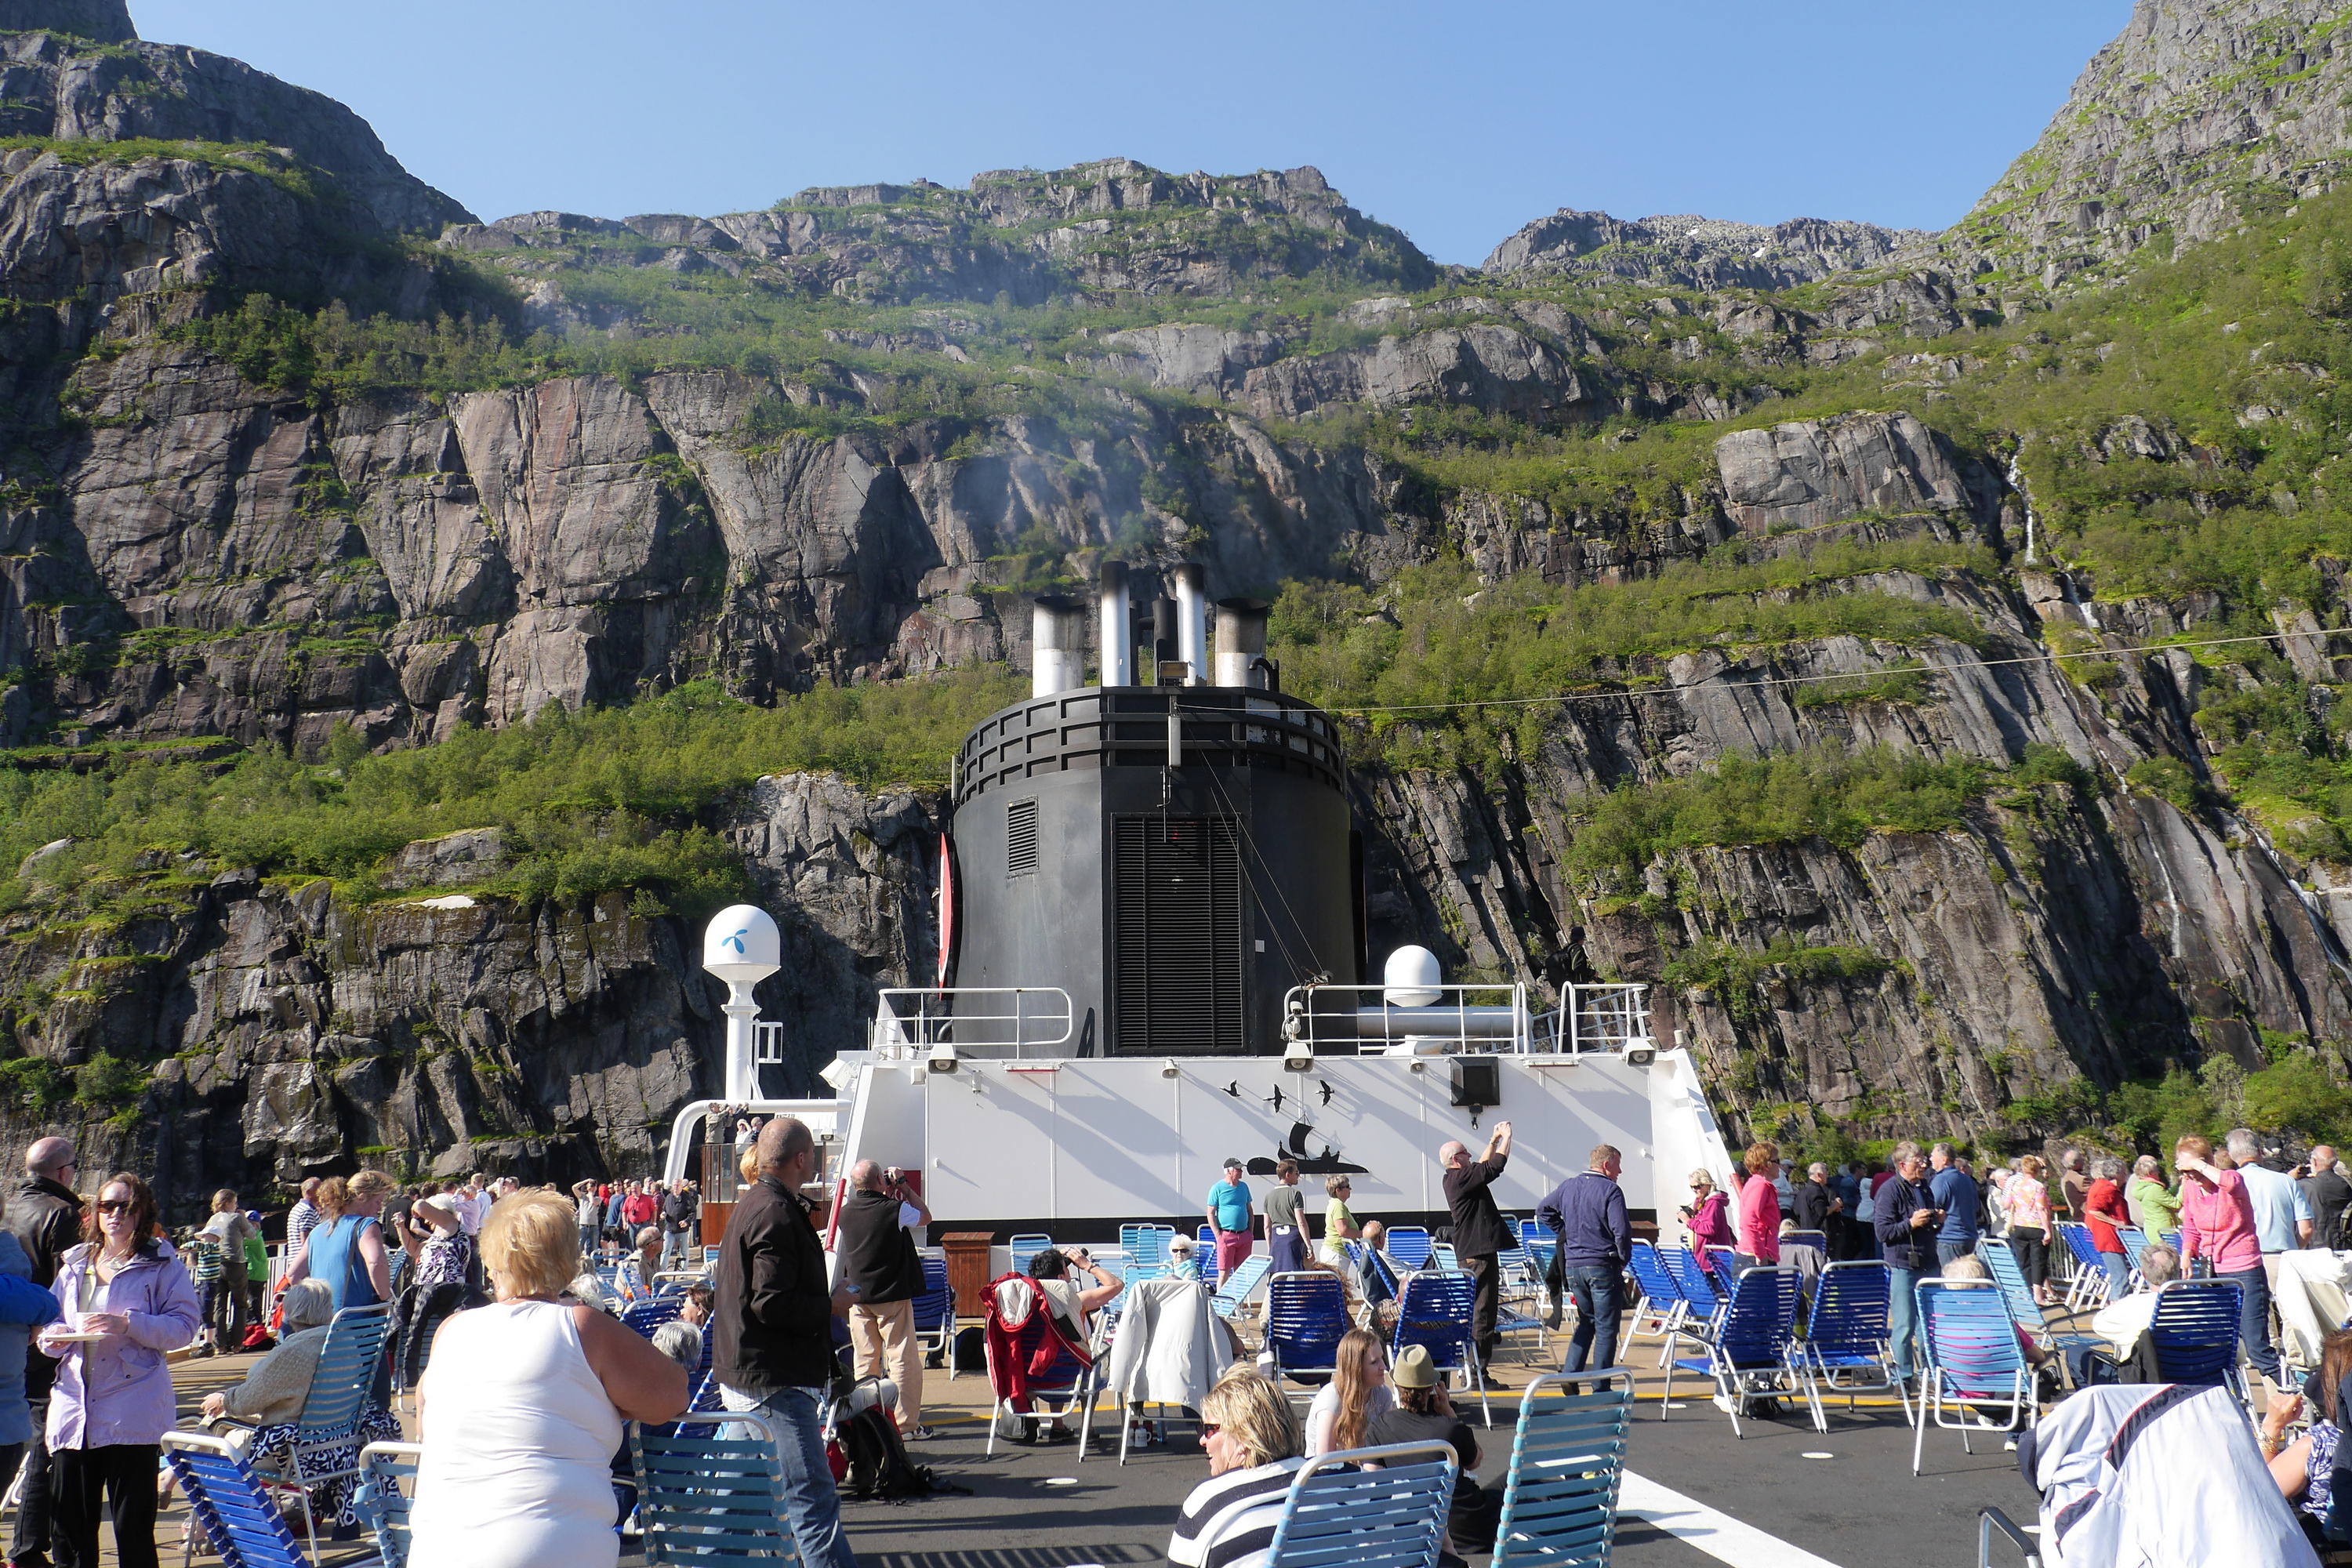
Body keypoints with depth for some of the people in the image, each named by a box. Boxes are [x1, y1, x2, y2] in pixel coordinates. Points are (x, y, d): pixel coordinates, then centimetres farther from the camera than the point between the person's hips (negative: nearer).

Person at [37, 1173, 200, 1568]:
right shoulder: (74, 1264, 15)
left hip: (132, 1413, -5)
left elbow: (186, 1324, -8)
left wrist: (130, 1324, -20)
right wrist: (53, 1336, -2)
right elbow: (49, 1319, 21)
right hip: (73, 1406, 5)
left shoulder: (162, 1264, -1)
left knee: (133, 1528, 0)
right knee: (68, 1527, 9)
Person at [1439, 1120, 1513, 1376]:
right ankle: (1478, 1372, -9)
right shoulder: (1461, 1178, -15)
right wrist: (1506, 1138, -4)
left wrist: (1494, 1141, 28)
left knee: (1477, 1310, 17)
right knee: (1483, 1312, -9)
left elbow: (1483, 1168, 31)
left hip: (1470, 1252, 11)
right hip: (1479, 1252, -11)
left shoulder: (1455, 1179, 16)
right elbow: (1495, 1166, -17)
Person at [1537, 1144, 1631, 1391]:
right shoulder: (1610, 1190, -12)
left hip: (1572, 1266, 6)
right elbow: (1621, 1231, -19)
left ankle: (1570, 1373, 10)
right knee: (1606, 1328, 2)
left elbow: (1543, 1211, 19)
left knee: (1586, 1322, 20)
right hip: (1603, 1266, -6)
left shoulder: (1568, 1186, 8)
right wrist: (1624, 1259, -4)